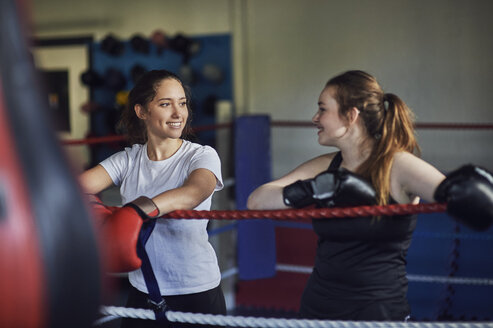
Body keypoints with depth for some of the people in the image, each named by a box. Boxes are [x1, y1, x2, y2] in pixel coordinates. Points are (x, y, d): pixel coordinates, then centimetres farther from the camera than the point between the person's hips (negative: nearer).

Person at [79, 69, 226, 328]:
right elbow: (82, 183, -14)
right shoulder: (127, 160, 2)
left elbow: (193, 192, -31)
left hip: (198, 291, -2)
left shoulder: (202, 156, -8)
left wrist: (139, 209, -47)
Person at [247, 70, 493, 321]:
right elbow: (256, 200, -7)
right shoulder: (324, 167, 2)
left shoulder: (397, 166, -10)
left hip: (378, 312, -4)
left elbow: (449, 191, -25)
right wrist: (315, 189, -21)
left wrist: (465, 191, -47)